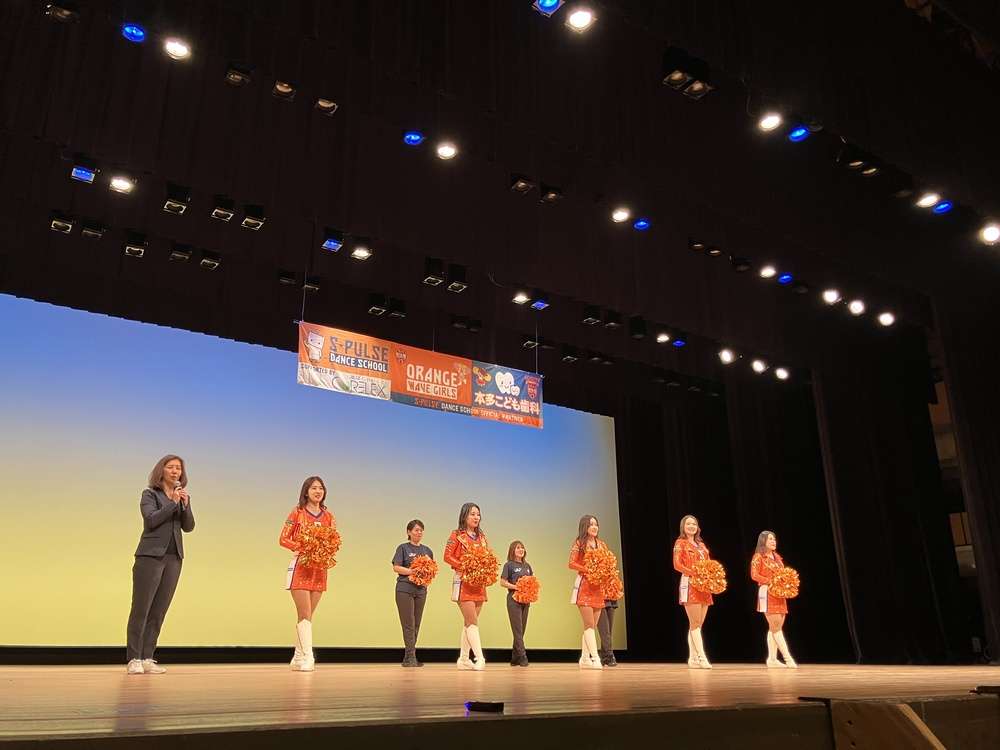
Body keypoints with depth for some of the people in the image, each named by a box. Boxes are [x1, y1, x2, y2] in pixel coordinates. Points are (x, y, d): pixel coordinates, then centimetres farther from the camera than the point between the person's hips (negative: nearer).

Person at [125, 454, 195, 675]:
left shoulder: (182, 496, 14)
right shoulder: (150, 494, 1)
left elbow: (189, 527, 5)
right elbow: (151, 520, -14)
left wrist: (186, 505, -9)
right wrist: (173, 503, -17)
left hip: (173, 558, 5)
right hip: (151, 556, -5)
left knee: (158, 611, 5)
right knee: (141, 609, -3)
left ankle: (147, 658, 10)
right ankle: (134, 660, 2)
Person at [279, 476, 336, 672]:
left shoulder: (328, 516, 10)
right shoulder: (297, 513, 0)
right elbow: (283, 539, -2)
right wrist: (302, 547, -16)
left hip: (320, 568, 4)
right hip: (301, 565, -4)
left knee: (307, 615, 8)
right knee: (305, 614, -9)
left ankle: (298, 659, 15)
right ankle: (307, 658, -9)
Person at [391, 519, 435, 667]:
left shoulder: (427, 550, 14)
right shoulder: (403, 548, 0)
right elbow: (396, 567, -8)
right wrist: (412, 571, -19)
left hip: (421, 589, 5)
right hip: (405, 589, -5)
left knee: (416, 625, 6)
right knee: (408, 624, -7)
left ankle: (408, 658, 14)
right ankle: (411, 656, -6)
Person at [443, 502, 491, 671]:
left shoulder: (482, 536, 13)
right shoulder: (457, 535, -3)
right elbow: (447, 556, -8)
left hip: (479, 582, 6)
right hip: (463, 581, -6)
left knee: (469, 622, 9)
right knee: (472, 621, -11)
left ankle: (463, 659, 15)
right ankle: (480, 658, -13)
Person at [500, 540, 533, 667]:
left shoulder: (527, 565, 13)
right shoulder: (509, 565, -3)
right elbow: (503, 582, -7)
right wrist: (516, 587, -18)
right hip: (514, 599, -6)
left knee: (522, 629, 7)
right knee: (517, 629, -7)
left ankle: (515, 658, 15)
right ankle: (522, 656, -6)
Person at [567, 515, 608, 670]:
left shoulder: (601, 544, 14)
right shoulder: (579, 543, -2)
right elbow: (572, 564, -8)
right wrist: (589, 570, -19)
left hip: (598, 587, 6)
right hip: (584, 586, -6)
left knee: (592, 625, 7)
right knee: (589, 624, -10)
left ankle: (585, 659, 14)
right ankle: (595, 658, -11)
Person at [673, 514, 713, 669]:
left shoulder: (701, 545, 20)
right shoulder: (680, 543, 1)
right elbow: (677, 565, -9)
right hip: (690, 584, -7)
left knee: (697, 624, 6)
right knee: (695, 623, -9)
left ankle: (693, 658, 9)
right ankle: (701, 658, -11)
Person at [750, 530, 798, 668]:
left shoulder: (777, 557, 18)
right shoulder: (758, 557, -4)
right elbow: (754, 575, -11)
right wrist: (770, 582, -19)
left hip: (779, 594, 8)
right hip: (767, 593, -8)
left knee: (774, 627, 7)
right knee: (776, 627, -9)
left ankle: (772, 658, 11)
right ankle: (788, 658, -12)